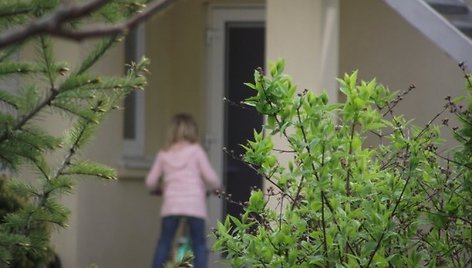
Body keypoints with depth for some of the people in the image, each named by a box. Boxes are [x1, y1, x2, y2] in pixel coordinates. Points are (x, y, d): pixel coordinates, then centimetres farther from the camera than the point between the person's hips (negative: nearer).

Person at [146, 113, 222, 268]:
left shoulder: (164, 154, 11)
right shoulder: (196, 150, 3)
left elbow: (150, 182, 10)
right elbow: (209, 176, -4)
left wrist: (159, 188, 31)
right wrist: (216, 188, 16)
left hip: (171, 204, 2)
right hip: (194, 204, -2)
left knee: (164, 243, 10)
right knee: (199, 244, 5)